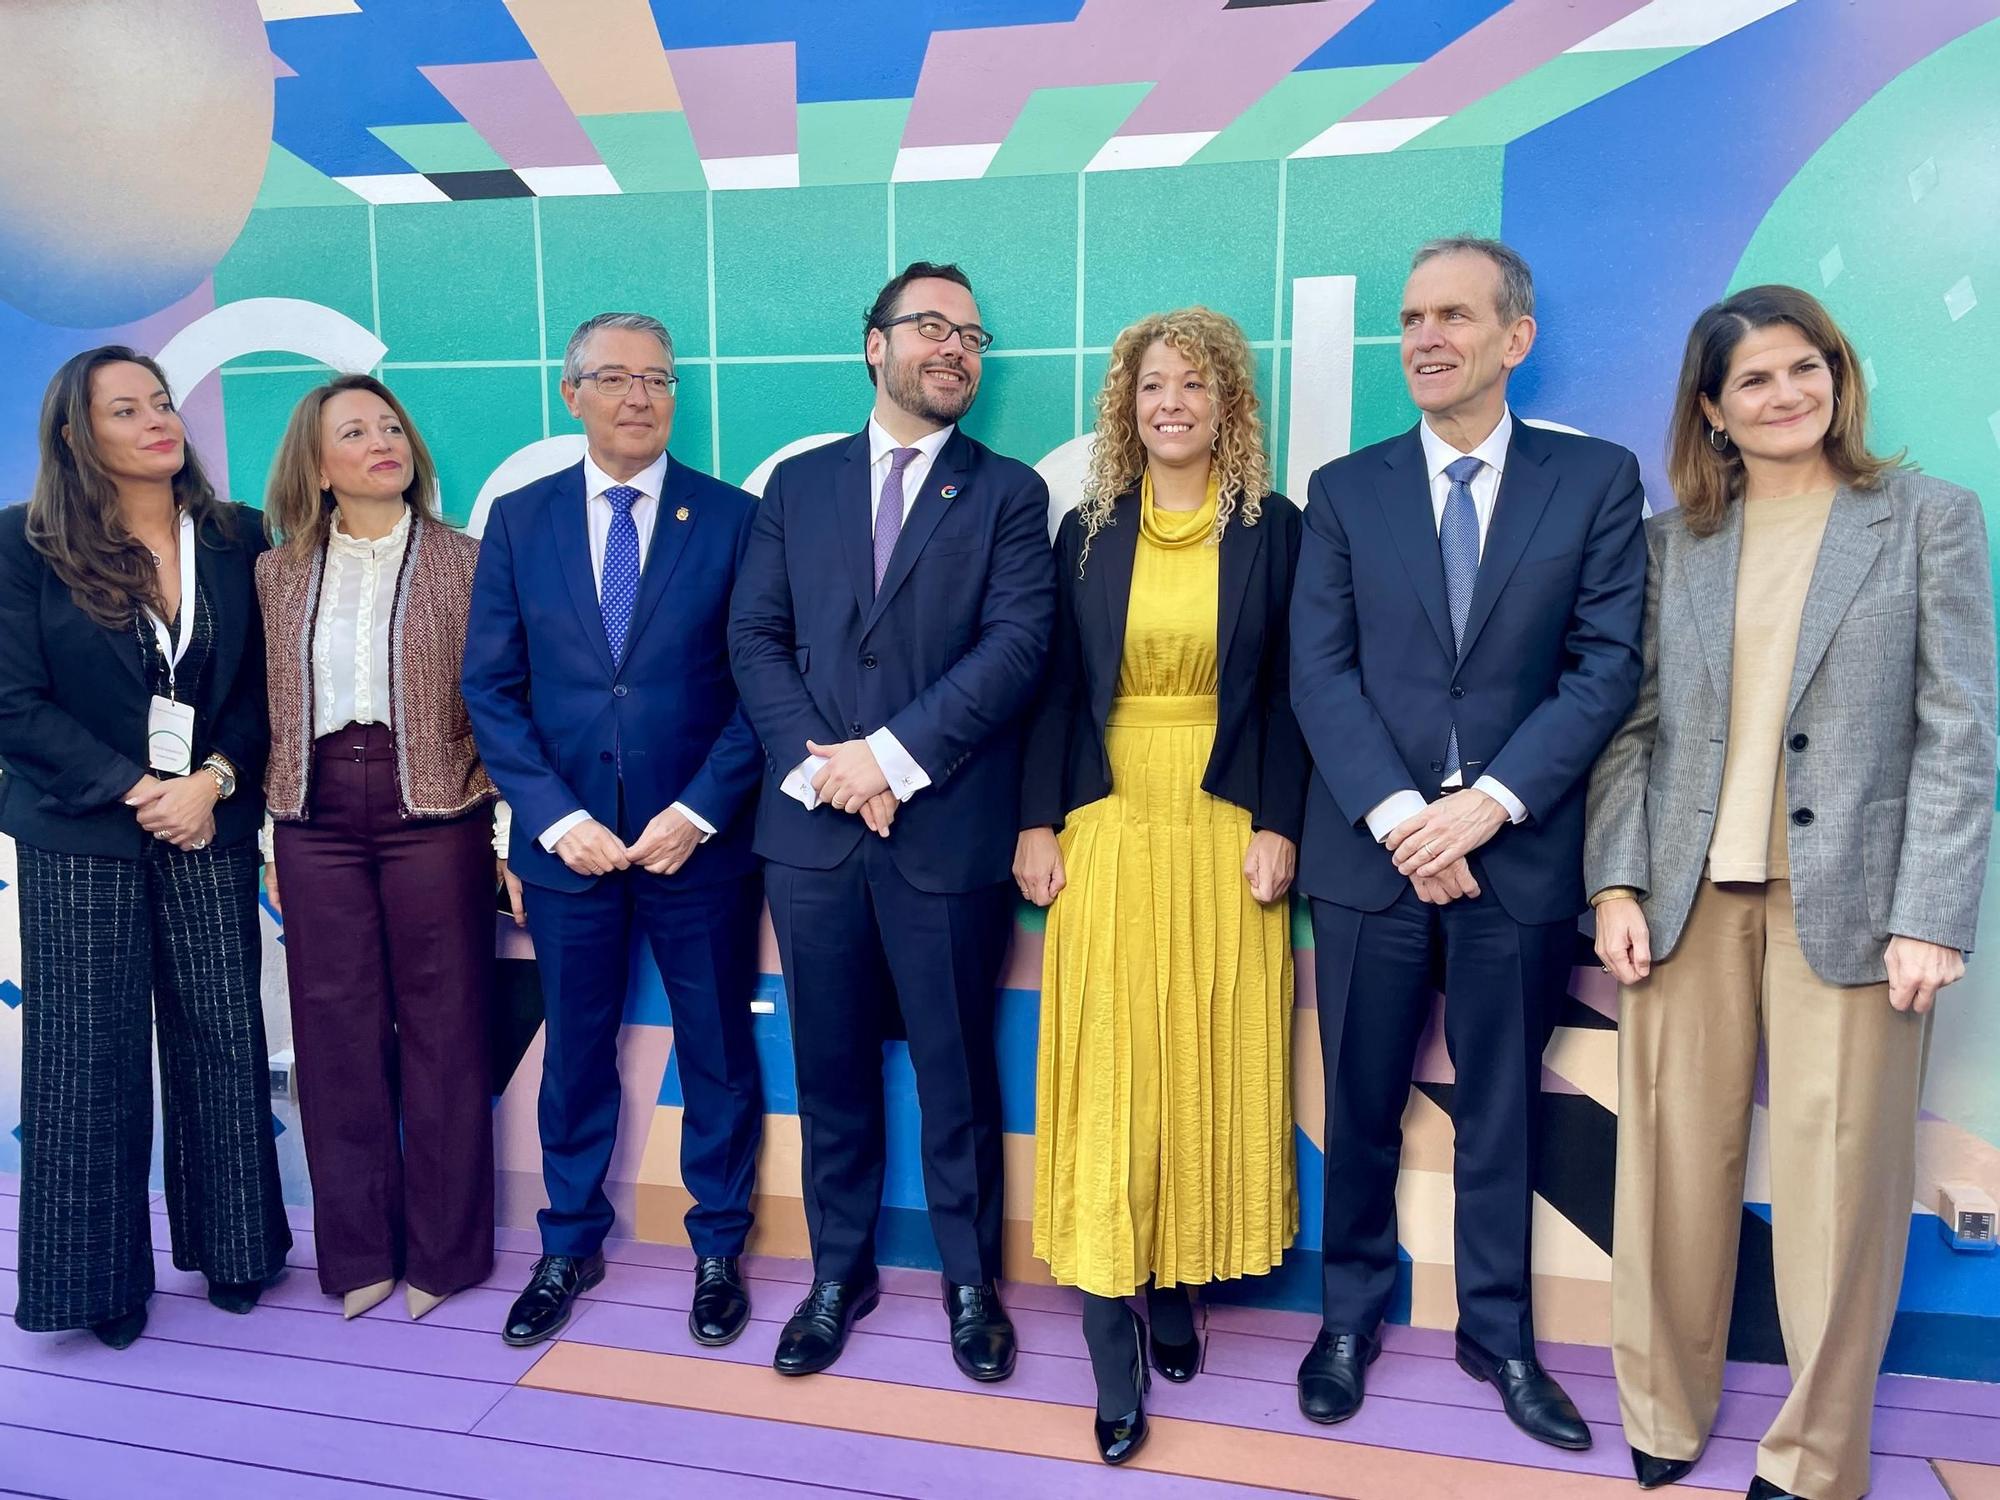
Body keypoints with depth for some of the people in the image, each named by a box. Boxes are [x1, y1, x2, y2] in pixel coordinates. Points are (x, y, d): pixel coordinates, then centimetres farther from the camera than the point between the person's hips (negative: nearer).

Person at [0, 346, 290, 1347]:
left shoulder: (235, 535, 4)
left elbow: (263, 682, 3)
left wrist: (214, 782, -11)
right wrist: (136, 791, -14)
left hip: (212, 829, 2)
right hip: (81, 835, -2)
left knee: (223, 1038, 7)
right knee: (91, 1055, 5)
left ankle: (231, 1245, 24)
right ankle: (102, 1275, 20)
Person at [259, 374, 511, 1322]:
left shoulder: (464, 562, 1)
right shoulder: (276, 574, 9)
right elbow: (267, 711, 10)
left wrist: (503, 820, -6)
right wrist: (271, 835, 7)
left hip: (433, 812, -2)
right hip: (317, 818, 3)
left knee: (441, 1029, 4)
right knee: (337, 1032, 8)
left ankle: (442, 1250, 19)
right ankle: (357, 1249, 23)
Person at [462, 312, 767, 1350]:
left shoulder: (732, 518, -2)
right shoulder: (519, 520, 4)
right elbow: (490, 689, 1)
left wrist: (699, 811, -13)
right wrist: (556, 818, -9)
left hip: (698, 839, -1)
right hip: (567, 839, 2)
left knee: (717, 1053, 10)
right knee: (574, 1052, 15)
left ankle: (719, 1248, 31)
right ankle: (570, 1246, 36)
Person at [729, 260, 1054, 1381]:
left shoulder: (1009, 493, 5)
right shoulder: (799, 485, 12)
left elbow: (1015, 648, -8)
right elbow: (756, 639, 5)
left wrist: (891, 755, -15)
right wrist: (821, 766, -10)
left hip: (949, 830, -2)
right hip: (812, 827, 2)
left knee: (958, 1068, 9)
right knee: (832, 1067, 13)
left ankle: (972, 1280, 29)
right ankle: (841, 1274, 32)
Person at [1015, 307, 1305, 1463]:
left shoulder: (1272, 528, 4)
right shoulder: (1089, 532, 8)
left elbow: (1290, 691, 2)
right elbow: (1055, 686, 7)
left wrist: (1279, 827, -7)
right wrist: (1038, 824, 0)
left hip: (1226, 831, 0)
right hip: (1108, 830, 1)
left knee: (1211, 1064, 6)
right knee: (1106, 1068, -1)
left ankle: (1181, 1282, 24)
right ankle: (1116, 1348, 7)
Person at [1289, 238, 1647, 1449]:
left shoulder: (1598, 479, 3)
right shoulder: (1346, 490, 5)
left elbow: (1608, 666, -4)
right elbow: (1320, 673, -3)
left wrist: (1488, 802, -15)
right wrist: (1398, 816, -14)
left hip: (1520, 850, 0)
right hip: (1373, 846, 1)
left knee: (1502, 1106, 14)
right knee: (1362, 1105, 12)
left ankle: (1500, 1332, 32)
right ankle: (1352, 1315, 31)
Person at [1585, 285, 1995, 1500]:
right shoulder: (1671, 541, 10)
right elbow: (1633, 725, 7)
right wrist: (1618, 881, -4)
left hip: (1848, 899, -1)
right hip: (1688, 896, 2)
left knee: (1837, 1182, 3)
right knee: (1675, 1163, 7)